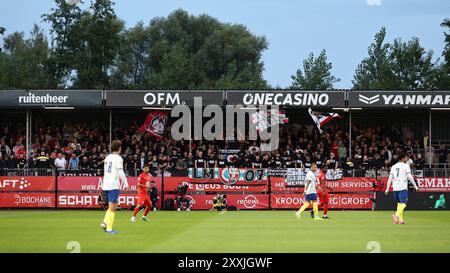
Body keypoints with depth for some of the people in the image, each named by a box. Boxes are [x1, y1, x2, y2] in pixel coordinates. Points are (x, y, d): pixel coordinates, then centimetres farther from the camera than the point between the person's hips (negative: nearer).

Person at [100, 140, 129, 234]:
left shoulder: (107, 157, 15)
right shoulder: (118, 158, -8)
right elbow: (121, 173, -14)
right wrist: (125, 184, -7)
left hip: (106, 185, 7)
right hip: (114, 185, -7)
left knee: (112, 206, 17)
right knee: (112, 208, -3)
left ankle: (105, 222, 1)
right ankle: (109, 228, -4)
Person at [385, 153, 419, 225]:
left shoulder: (394, 166, 14)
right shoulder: (405, 166, -3)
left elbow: (390, 178, 11)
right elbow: (410, 177, -7)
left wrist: (387, 189, 12)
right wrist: (415, 186, -2)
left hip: (395, 187, 6)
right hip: (403, 188, -6)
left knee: (399, 203, 17)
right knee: (403, 203, -10)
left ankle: (400, 219, 15)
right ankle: (396, 215, -33)